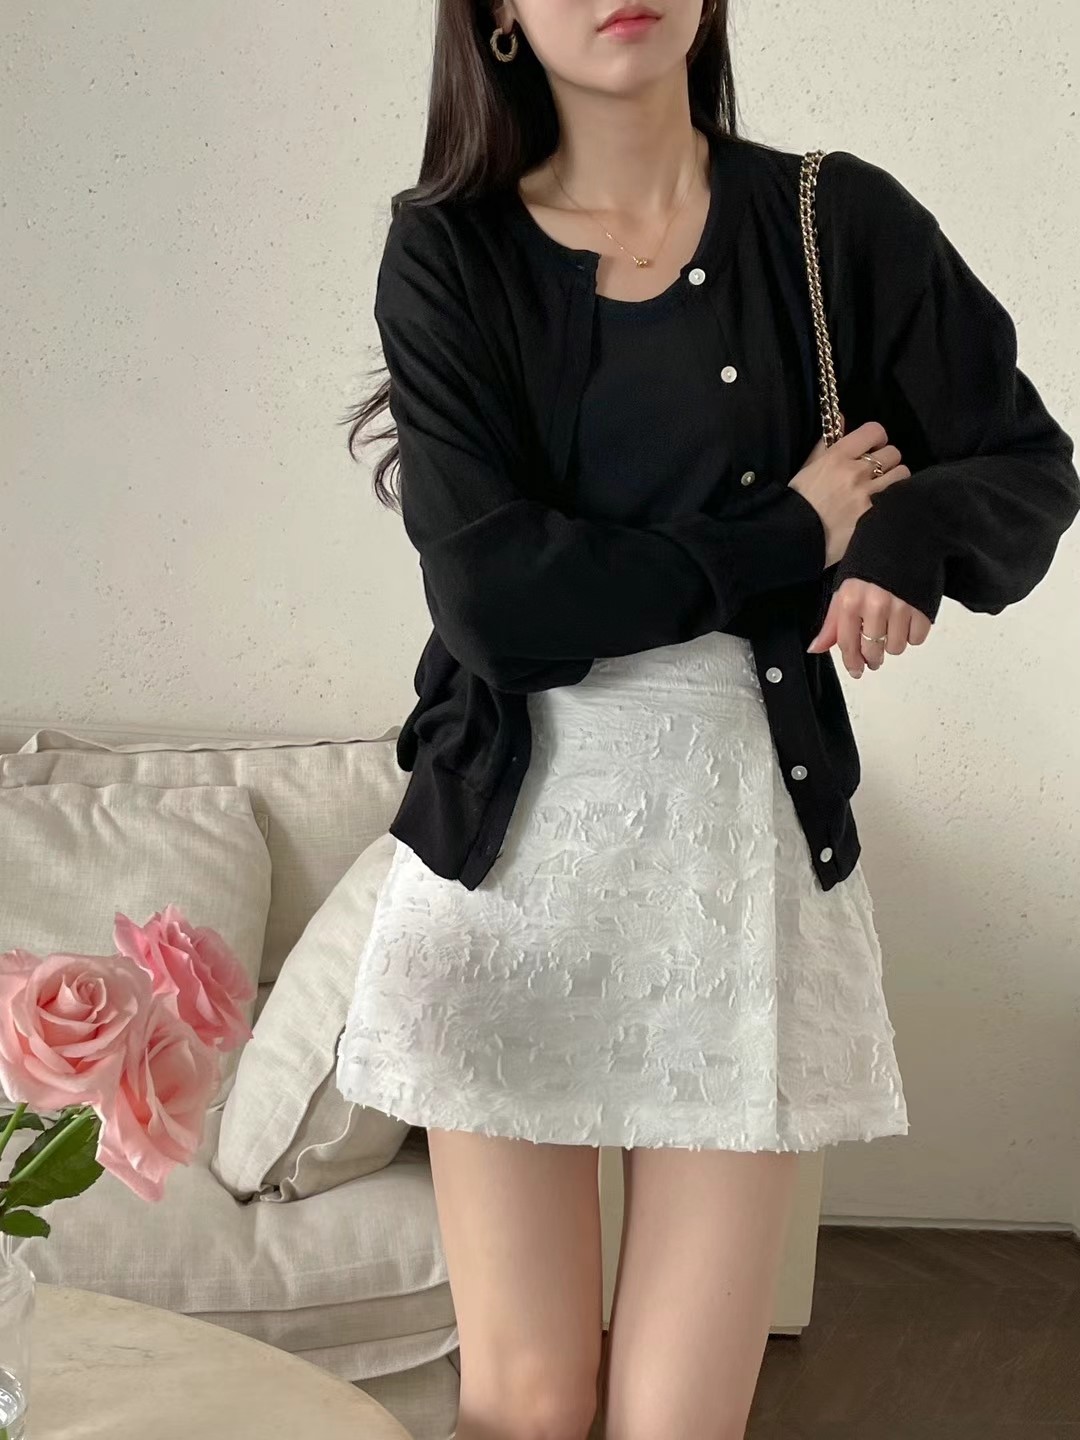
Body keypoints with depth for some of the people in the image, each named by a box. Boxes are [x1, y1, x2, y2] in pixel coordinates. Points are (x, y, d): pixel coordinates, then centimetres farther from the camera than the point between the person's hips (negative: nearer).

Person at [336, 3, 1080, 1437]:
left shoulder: (841, 224, 1)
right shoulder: (446, 253, 0)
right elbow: (488, 591, -11)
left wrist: (912, 536, -12)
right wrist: (794, 537, -11)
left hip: (741, 823, 0)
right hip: (512, 833, 0)